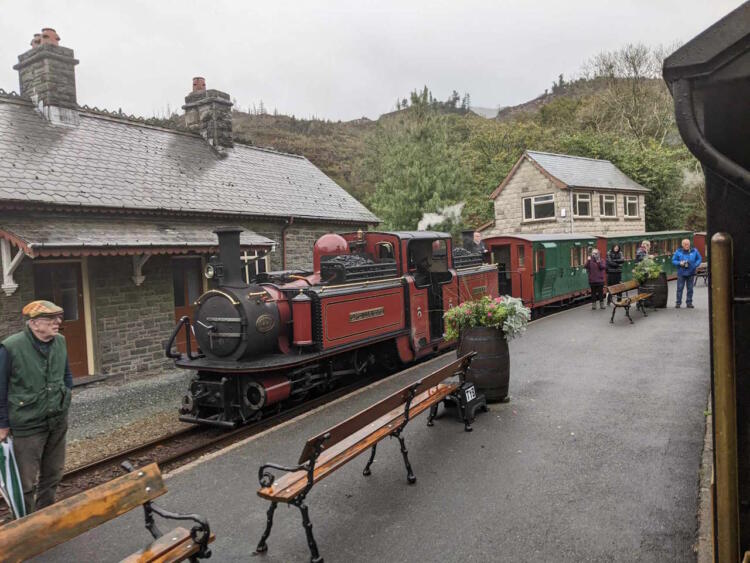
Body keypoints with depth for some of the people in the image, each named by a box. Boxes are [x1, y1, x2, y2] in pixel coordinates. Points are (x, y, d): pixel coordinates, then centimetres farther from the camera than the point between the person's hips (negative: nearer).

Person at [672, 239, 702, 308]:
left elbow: (699, 259, 10)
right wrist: (679, 263, -15)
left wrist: (695, 265, -8)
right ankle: (678, 303, 4)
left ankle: (689, 303, 14)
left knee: (690, 288, 6)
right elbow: (673, 260, 3)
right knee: (679, 288, -3)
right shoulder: (678, 252, 0)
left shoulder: (694, 251, 4)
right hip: (681, 273, -1)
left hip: (691, 273, 2)